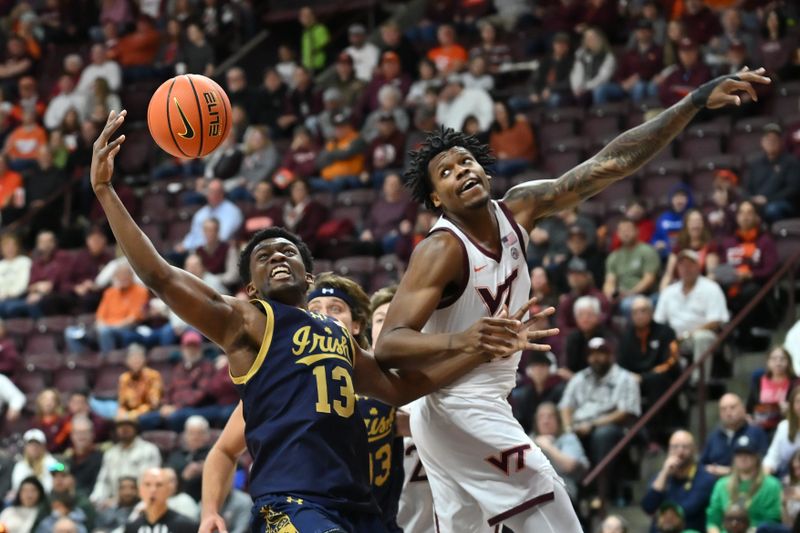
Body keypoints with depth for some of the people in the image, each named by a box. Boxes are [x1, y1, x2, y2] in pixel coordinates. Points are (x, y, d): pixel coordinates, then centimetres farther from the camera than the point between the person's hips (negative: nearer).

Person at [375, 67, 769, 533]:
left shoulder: (518, 210, 0)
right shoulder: (442, 250, -20)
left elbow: (611, 164, -5)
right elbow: (389, 346, -31)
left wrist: (697, 101, -12)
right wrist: (464, 343, -50)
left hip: (486, 405, 9)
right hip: (461, 408, -9)